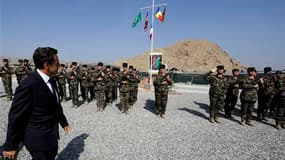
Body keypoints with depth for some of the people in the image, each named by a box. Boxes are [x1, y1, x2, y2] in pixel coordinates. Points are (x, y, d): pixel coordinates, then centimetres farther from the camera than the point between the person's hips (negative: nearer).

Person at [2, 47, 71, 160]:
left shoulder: (51, 80, 1)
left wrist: (63, 122, 22)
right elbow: (16, 116, -18)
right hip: (38, 139, -8)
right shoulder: (28, 85, -25)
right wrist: (10, 145, -9)